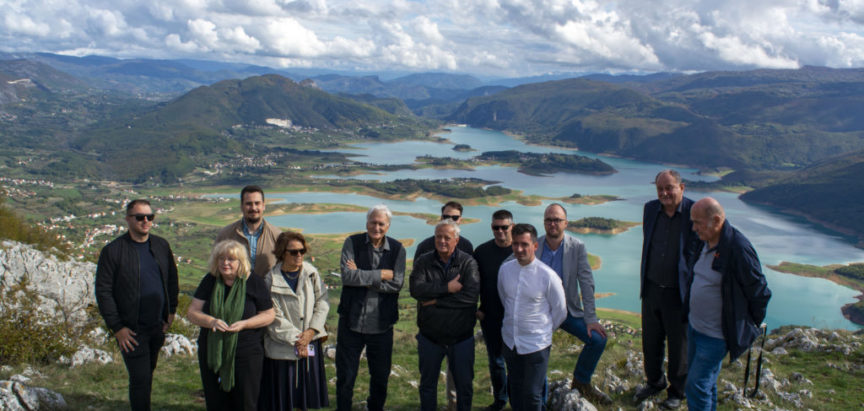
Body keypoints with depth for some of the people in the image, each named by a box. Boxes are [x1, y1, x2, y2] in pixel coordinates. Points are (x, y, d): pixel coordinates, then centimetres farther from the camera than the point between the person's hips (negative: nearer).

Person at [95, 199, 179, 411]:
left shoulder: (161, 245, 5)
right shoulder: (113, 251, -11)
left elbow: (172, 279, 16)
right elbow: (103, 292, -10)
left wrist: (171, 310, 8)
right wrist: (116, 328, -12)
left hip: (158, 326, 5)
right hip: (131, 330, -5)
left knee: (148, 372, 18)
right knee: (140, 378, -4)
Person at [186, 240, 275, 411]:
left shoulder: (255, 283, -5)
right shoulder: (209, 281, 4)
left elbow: (268, 315, -1)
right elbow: (191, 312, 1)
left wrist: (243, 324, -18)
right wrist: (211, 321, -19)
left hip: (247, 354, -3)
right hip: (212, 352, 3)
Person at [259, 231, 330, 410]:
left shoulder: (311, 273, -2)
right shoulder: (271, 280, -10)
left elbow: (322, 303, -1)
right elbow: (274, 319, -11)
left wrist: (311, 331, -12)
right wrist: (296, 339, -14)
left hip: (310, 342, 3)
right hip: (282, 347, -3)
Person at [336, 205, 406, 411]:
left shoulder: (397, 249, -1)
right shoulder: (352, 243, -3)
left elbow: (396, 283, -13)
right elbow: (347, 276, -17)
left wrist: (362, 277, -15)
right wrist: (382, 274, -16)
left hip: (381, 324, 1)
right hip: (352, 321, -1)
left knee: (380, 376, 17)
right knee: (345, 376, 9)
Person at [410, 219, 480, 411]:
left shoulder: (468, 262, -6)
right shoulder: (423, 262, -1)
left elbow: (472, 294, -19)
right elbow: (416, 288, -17)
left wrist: (436, 301, -18)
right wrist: (447, 288, -24)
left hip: (461, 337, -1)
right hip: (429, 336, 1)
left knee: (464, 384, 12)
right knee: (427, 383, 16)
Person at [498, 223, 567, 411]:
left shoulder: (548, 276, -16)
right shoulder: (505, 269, -3)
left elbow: (560, 311, -3)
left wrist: (544, 330, 7)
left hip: (536, 344, -4)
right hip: (510, 341, 4)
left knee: (532, 395, 3)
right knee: (514, 390, 19)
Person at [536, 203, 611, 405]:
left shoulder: (577, 247, -6)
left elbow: (586, 283, -7)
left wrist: (590, 319, -11)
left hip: (568, 310, 1)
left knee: (598, 339, -13)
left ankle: (581, 382, 13)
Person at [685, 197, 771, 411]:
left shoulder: (738, 249, -24)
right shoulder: (705, 242, 2)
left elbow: (760, 292, -15)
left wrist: (749, 325, -3)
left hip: (716, 335, -8)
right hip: (694, 325, 8)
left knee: (696, 386, -4)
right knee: (706, 382, 20)